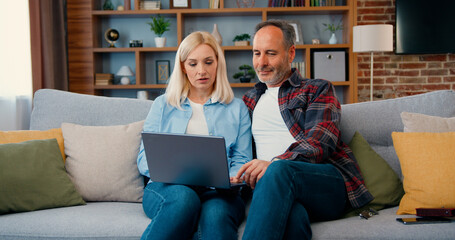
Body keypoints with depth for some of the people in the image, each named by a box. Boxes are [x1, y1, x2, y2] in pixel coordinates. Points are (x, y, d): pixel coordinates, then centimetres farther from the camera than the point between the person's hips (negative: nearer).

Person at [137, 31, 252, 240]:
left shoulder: (236, 108, 20)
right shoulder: (163, 105, 20)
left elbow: (241, 161, 12)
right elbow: (145, 159, 11)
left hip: (218, 192, 0)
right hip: (167, 188, 0)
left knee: (216, 214, -37)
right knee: (184, 198, -38)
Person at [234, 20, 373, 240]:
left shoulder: (318, 90, 14)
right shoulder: (249, 100, 28)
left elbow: (321, 141, -4)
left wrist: (275, 163, -22)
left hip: (327, 183, -1)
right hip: (279, 185, 2)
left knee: (280, 170, -39)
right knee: (292, 215, -39)